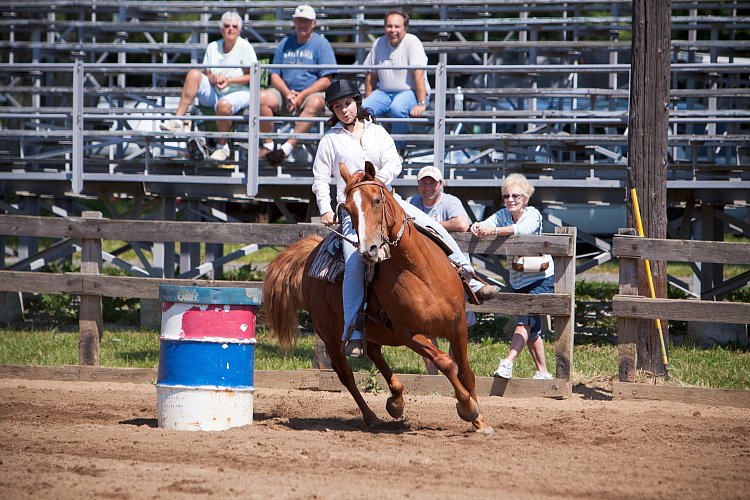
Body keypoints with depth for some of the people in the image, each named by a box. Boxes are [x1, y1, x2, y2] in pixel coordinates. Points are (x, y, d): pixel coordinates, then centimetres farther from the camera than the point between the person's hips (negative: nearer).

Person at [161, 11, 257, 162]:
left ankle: (222, 146, -15)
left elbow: (252, 77, -6)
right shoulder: (213, 47, 11)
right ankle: (179, 120, -28)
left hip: (239, 93, -4)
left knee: (223, 105, -39)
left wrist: (229, 80, -18)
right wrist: (212, 78, -15)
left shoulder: (245, 47, -3)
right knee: (194, 74, -20)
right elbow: (206, 73, 9)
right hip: (214, 93, 5)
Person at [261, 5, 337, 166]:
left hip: (312, 92, -4)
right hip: (286, 92, 4)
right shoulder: (285, 44, 15)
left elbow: (326, 80, -4)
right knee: (262, 98, -25)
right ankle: (268, 145, -21)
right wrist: (287, 93, -9)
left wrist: (301, 95, -14)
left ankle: (288, 146, -42)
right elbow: (274, 76, 12)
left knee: (316, 103, -39)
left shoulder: (321, 44, 3)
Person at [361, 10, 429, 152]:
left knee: (397, 108, -38)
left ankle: (398, 149, -21)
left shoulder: (412, 42, -9)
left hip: (409, 92, -5)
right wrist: (368, 102, 6)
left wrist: (421, 104, -24)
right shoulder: (378, 43, 8)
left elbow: (418, 75, -16)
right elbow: (371, 76, 14)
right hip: (383, 92, 5)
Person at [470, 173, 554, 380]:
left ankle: (508, 363, -31)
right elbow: (487, 224, -14)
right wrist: (477, 227, -39)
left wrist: (494, 231, -48)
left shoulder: (533, 214, -13)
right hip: (518, 280, 7)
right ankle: (543, 372, 20)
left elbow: (524, 229, -35)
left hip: (541, 279, -7)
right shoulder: (503, 215, 3)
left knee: (525, 321, -21)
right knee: (531, 328, 11)